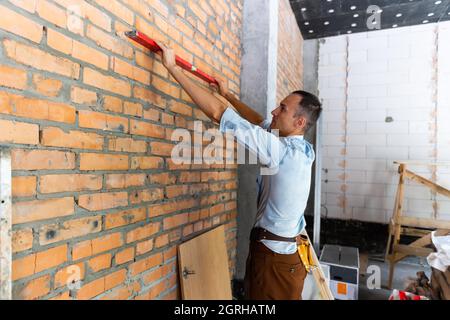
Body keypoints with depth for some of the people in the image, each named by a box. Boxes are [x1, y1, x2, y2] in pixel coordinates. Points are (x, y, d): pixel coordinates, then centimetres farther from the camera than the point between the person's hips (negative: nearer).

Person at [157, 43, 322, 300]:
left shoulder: (283, 150, -24)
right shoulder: (302, 148, 1)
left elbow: (217, 113, -24)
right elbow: (262, 123, 17)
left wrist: (173, 68, -16)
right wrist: (228, 93, 25)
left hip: (275, 255, -8)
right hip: (283, 248, 8)